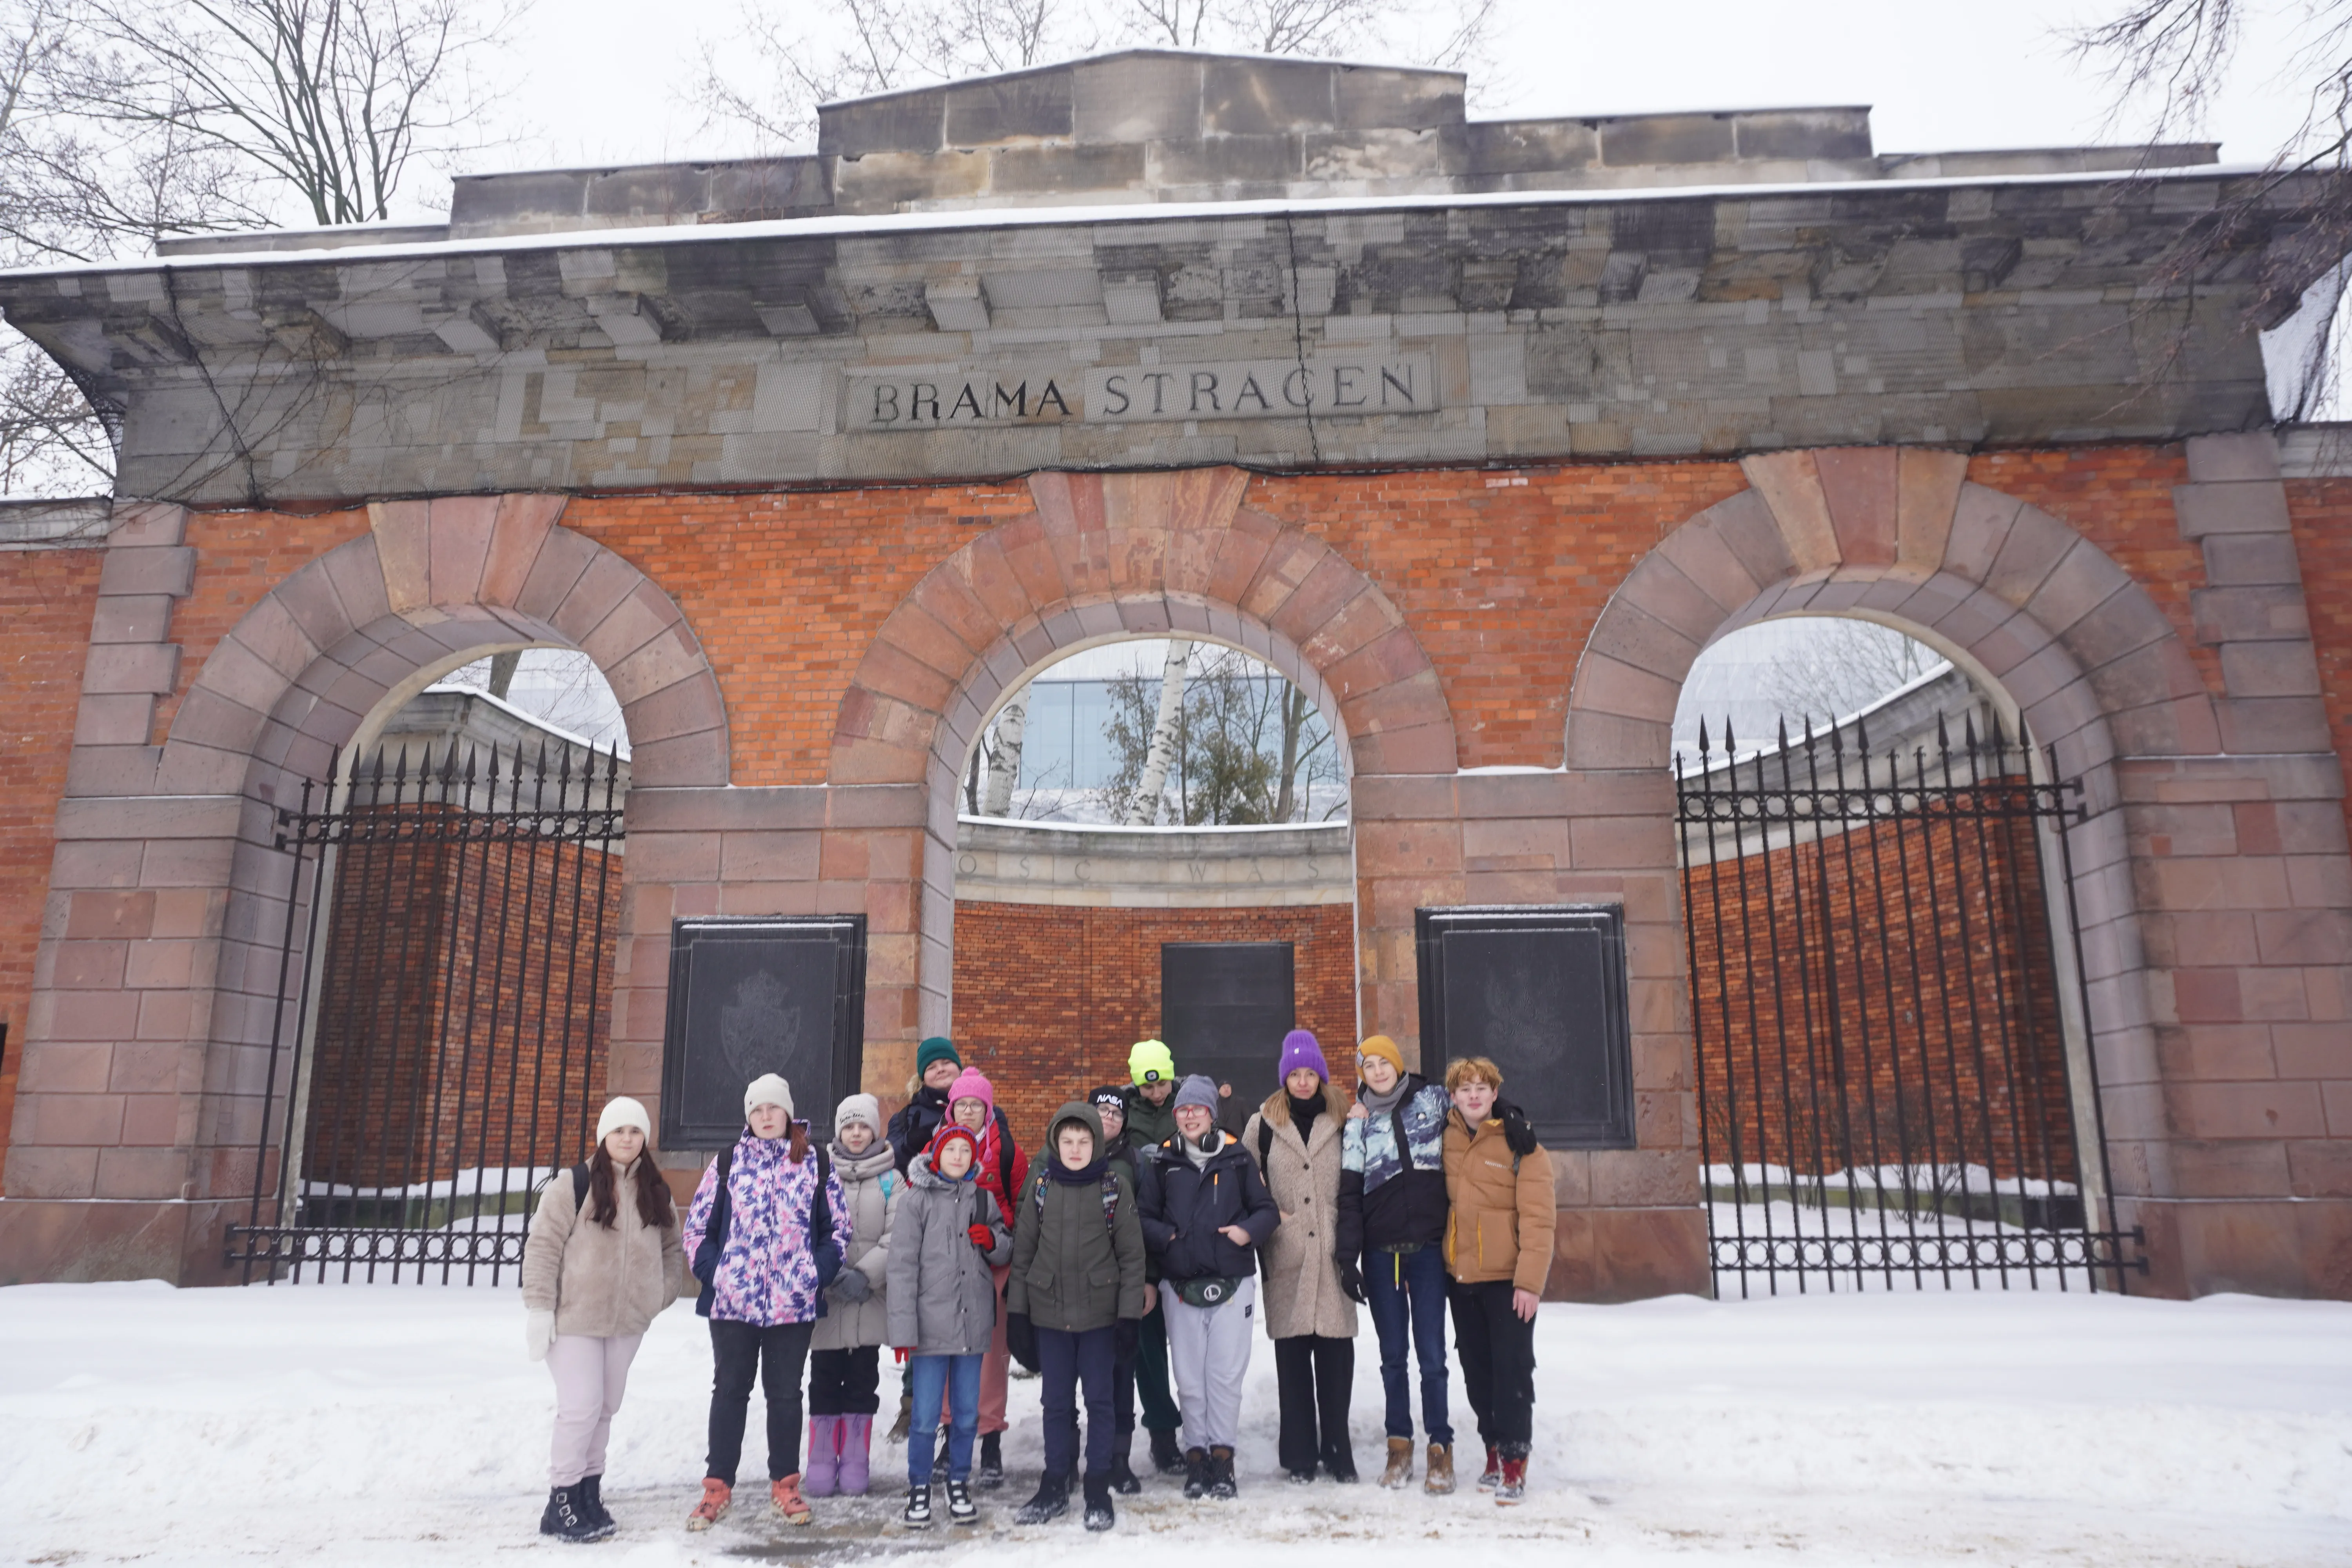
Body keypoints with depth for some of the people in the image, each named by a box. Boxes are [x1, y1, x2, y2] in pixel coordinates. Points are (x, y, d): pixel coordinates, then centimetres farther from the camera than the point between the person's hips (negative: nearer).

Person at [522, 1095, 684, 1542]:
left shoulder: (656, 1193, 7)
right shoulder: (573, 1185, -8)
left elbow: (673, 1250, 16)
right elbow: (543, 1247, -10)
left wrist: (658, 1298, 5)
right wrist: (540, 1307, -14)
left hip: (628, 1321, 5)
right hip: (574, 1318, -5)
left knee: (605, 1409, 12)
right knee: (581, 1407, -7)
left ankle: (589, 1491, 25)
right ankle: (561, 1501, 7)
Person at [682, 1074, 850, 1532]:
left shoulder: (817, 1164, 3)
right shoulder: (727, 1163, 4)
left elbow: (840, 1226, 5)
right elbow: (697, 1225, 6)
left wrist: (819, 1273, -4)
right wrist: (711, 1272, -3)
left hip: (794, 1302, 0)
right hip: (732, 1300, 0)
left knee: (785, 1393, 10)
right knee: (729, 1390, 10)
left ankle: (785, 1485, 22)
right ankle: (717, 1486, 21)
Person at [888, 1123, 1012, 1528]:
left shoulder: (984, 1199, 9)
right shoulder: (917, 1199, -3)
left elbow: (1007, 1254, 18)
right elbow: (902, 1265, -6)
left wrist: (993, 1241, -7)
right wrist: (904, 1328, -12)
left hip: (974, 1323, 4)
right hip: (931, 1323, -3)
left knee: (967, 1414, 12)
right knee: (926, 1417, 0)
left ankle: (959, 1484, 28)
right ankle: (919, 1487, 18)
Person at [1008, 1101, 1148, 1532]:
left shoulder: (1115, 1184, -5)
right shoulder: (1041, 1184, 1)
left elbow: (1132, 1253, -4)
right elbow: (1023, 1250, 5)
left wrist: (1130, 1314, -8)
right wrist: (1017, 1310, 3)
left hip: (1100, 1313, -2)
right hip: (1049, 1313, 2)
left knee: (1099, 1400, 6)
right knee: (1056, 1402, 11)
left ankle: (1099, 1491, 19)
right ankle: (1054, 1488, 24)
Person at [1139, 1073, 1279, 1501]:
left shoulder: (1237, 1157, 3)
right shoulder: (1163, 1162, 6)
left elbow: (1267, 1210, 6)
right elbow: (1144, 1218, 9)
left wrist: (1248, 1231, -12)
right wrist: (1166, 1237, -9)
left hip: (1232, 1282, -1)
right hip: (1180, 1284, 1)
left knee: (1227, 1373, -1)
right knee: (1189, 1377, 4)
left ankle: (1222, 1456, 11)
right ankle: (1196, 1454, 17)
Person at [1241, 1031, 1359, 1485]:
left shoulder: (1343, 1122, 6)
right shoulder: (1263, 1124, 5)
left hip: (1332, 1255, 0)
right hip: (1286, 1257, 0)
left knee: (1336, 1356, 2)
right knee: (1292, 1357, 4)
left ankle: (1337, 1450, 16)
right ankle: (1299, 1453, 14)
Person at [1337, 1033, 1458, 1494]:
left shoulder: (1434, 1100, 2)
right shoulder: (1360, 1121, 4)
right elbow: (1349, 1192, 1)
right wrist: (1348, 1257, -4)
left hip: (1428, 1247, -1)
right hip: (1381, 1252, 1)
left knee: (1431, 1353, -1)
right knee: (1393, 1354, 8)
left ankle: (1441, 1448, 10)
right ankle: (1400, 1446, 18)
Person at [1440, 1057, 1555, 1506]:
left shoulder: (1520, 1144, -11)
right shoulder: (1447, 1137, 3)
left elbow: (1539, 1217, -14)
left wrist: (1530, 1280, -18)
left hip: (1508, 1277, -5)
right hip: (1462, 1274, 5)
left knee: (1512, 1368, -1)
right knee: (1477, 1368, 13)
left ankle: (1514, 1461, 9)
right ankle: (1494, 1451, 27)